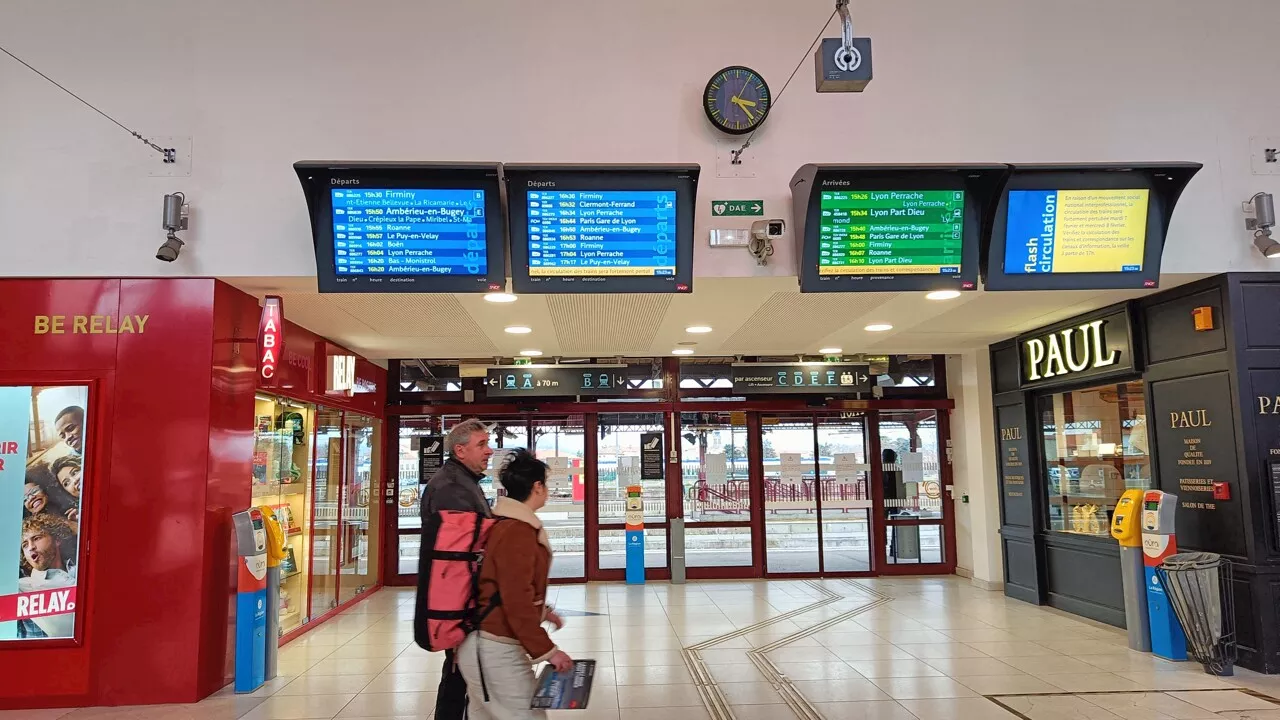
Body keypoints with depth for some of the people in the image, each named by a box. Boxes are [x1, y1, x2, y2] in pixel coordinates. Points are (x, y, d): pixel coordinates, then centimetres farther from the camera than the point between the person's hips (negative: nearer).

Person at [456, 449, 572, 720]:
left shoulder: (503, 523, 11)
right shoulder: (517, 531, -21)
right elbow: (517, 601, -25)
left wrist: (542, 611, 21)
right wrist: (547, 650, -21)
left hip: (485, 645, 11)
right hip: (496, 649, -11)